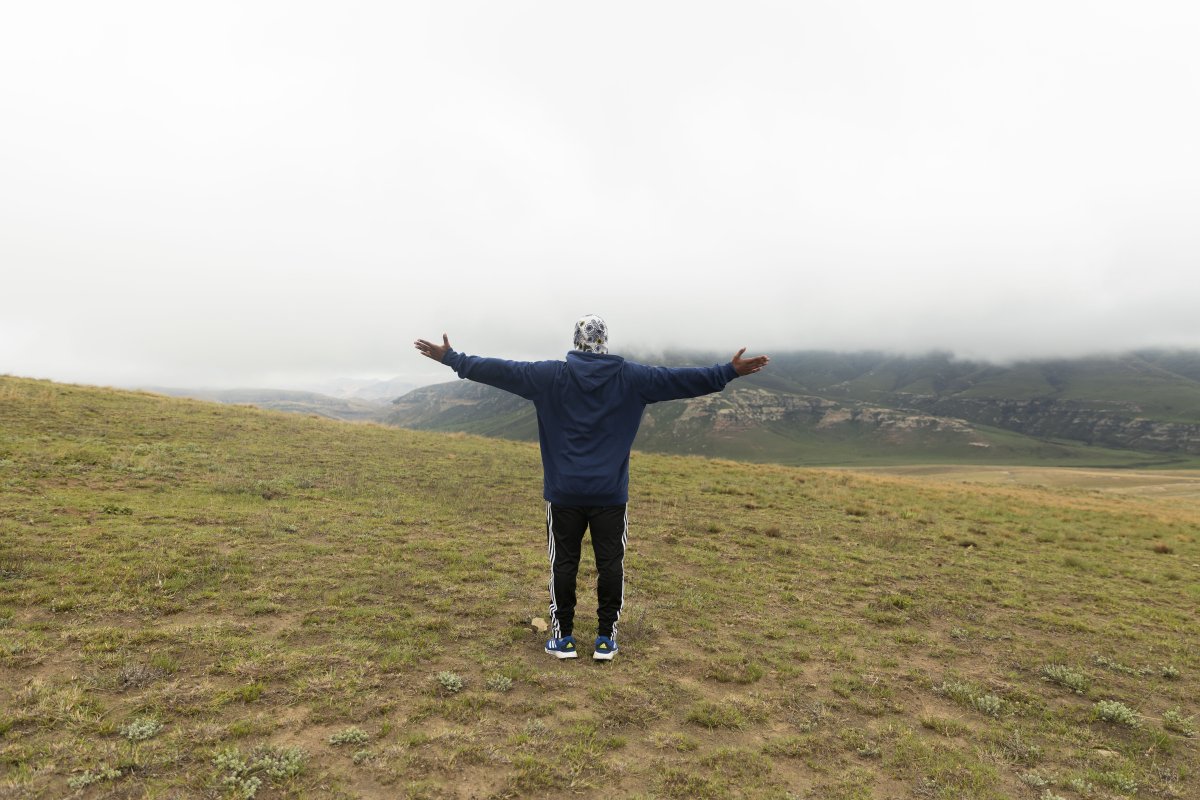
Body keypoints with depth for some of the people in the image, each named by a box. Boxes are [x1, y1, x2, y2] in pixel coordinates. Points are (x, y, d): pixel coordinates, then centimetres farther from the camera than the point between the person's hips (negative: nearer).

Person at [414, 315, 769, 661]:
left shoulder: (550, 376, -4)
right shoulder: (630, 377, -3)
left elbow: (499, 370, -2)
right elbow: (679, 379, 0)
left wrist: (450, 357, 8)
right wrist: (729, 371, 8)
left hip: (564, 493, 0)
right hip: (611, 494, 0)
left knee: (564, 563, 10)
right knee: (610, 563, 9)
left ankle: (563, 638, 18)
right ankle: (606, 639, 16)